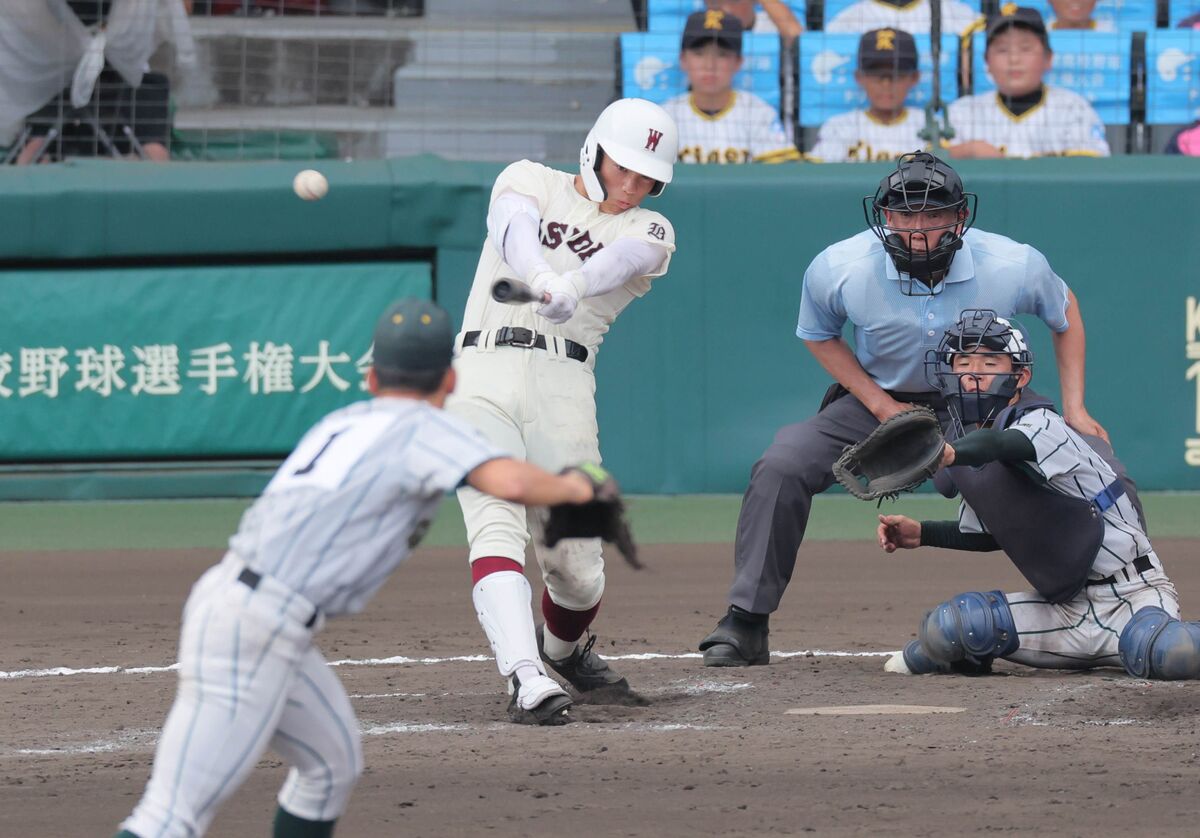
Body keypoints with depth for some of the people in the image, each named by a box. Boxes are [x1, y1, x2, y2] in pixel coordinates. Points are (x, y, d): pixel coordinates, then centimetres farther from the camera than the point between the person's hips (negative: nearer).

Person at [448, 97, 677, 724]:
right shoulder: (530, 182, 14)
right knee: (496, 524, -22)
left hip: (564, 389, 1)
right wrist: (540, 280, -35)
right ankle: (528, 680, -35)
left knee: (576, 565, -1)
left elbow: (619, 260, -10)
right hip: (481, 373, -1)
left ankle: (564, 653, 33)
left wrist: (570, 285, -35)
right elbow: (515, 226, -11)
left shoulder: (649, 233, 14)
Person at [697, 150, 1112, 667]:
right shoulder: (838, 269, -23)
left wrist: (1074, 410, -6)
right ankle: (746, 622, -13)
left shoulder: (1013, 266, -23)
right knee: (781, 467, -20)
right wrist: (879, 404, -10)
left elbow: (1064, 313, 0)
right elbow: (818, 334, 0)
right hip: (875, 399, 0)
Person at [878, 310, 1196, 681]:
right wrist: (921, 534, 8)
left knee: (1157, 652, -39)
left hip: (1131, 597, -6)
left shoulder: (1043, 426, -16)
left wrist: (949, 454, -63)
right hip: (1066, 608, 6)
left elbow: (997, 445, -42)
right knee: (949, 623, -17)